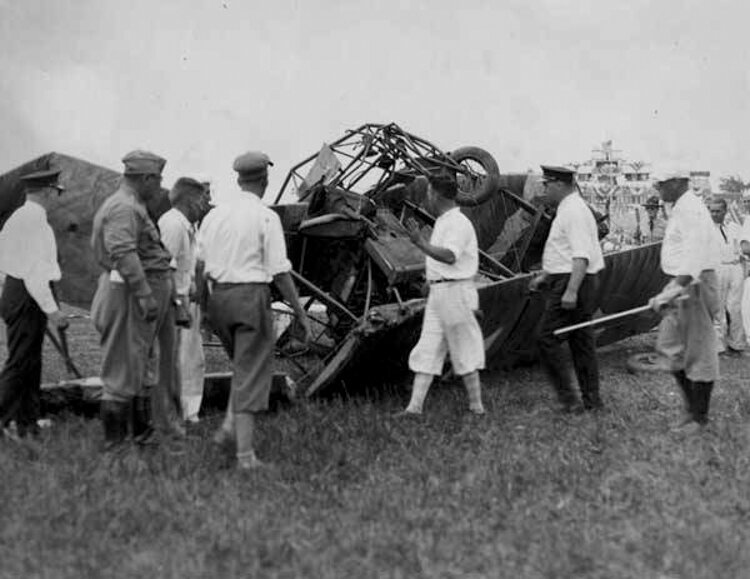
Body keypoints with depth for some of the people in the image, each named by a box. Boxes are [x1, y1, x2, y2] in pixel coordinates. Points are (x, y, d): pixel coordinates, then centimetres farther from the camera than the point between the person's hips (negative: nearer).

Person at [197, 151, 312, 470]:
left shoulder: (214, 214, 8)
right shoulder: (266, 217, -8)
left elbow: (199, 266, 7)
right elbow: (280, 271, -10)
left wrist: (202, 306, 15)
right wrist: (300, 312, -4)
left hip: (219, 297, 6)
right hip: (251, 295, -6)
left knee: (244, 365, 24)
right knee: (251, 374, -1)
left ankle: (231, 427, 12)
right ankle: (245, 454, -1)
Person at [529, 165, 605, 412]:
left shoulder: (574, 211, -16)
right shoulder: (568, 209, 17)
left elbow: (581, 256, -24)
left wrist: (571, 291, -29)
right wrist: (544, 276, 26)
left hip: (573, 281, -10)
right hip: (567, 282, 10)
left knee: (547, 338, -7)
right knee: (581, 340, 11)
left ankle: (567, 397, -5)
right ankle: (592, 399, 16)